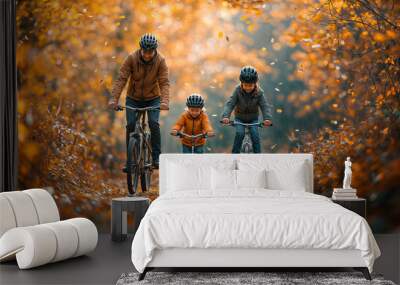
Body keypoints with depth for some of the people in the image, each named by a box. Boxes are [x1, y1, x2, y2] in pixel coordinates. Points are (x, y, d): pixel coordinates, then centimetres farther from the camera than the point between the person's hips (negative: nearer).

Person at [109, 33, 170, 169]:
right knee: (130, 125, -11)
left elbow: (164, 82, -23)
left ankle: (156, 157, -9)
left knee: (154, 123, -19)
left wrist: (165, 101, -40)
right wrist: (114, 99, -33)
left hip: (153, 98, 0)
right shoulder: (131, 58, -19)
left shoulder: (160, 60, -18)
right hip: (133, 98, 0)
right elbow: (121, 79, -22)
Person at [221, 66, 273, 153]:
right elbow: (229, 104, -29)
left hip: (253, 119, 1)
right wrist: (225, 116, -46)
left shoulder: (259, 92, -20)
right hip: (240, 118, 0)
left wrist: (267, 118, -46)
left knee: (255, 134, -20)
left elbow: (265, 106, -27)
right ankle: (235, 154, -11)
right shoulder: (238, 90, -22)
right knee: (239, 133, -23)